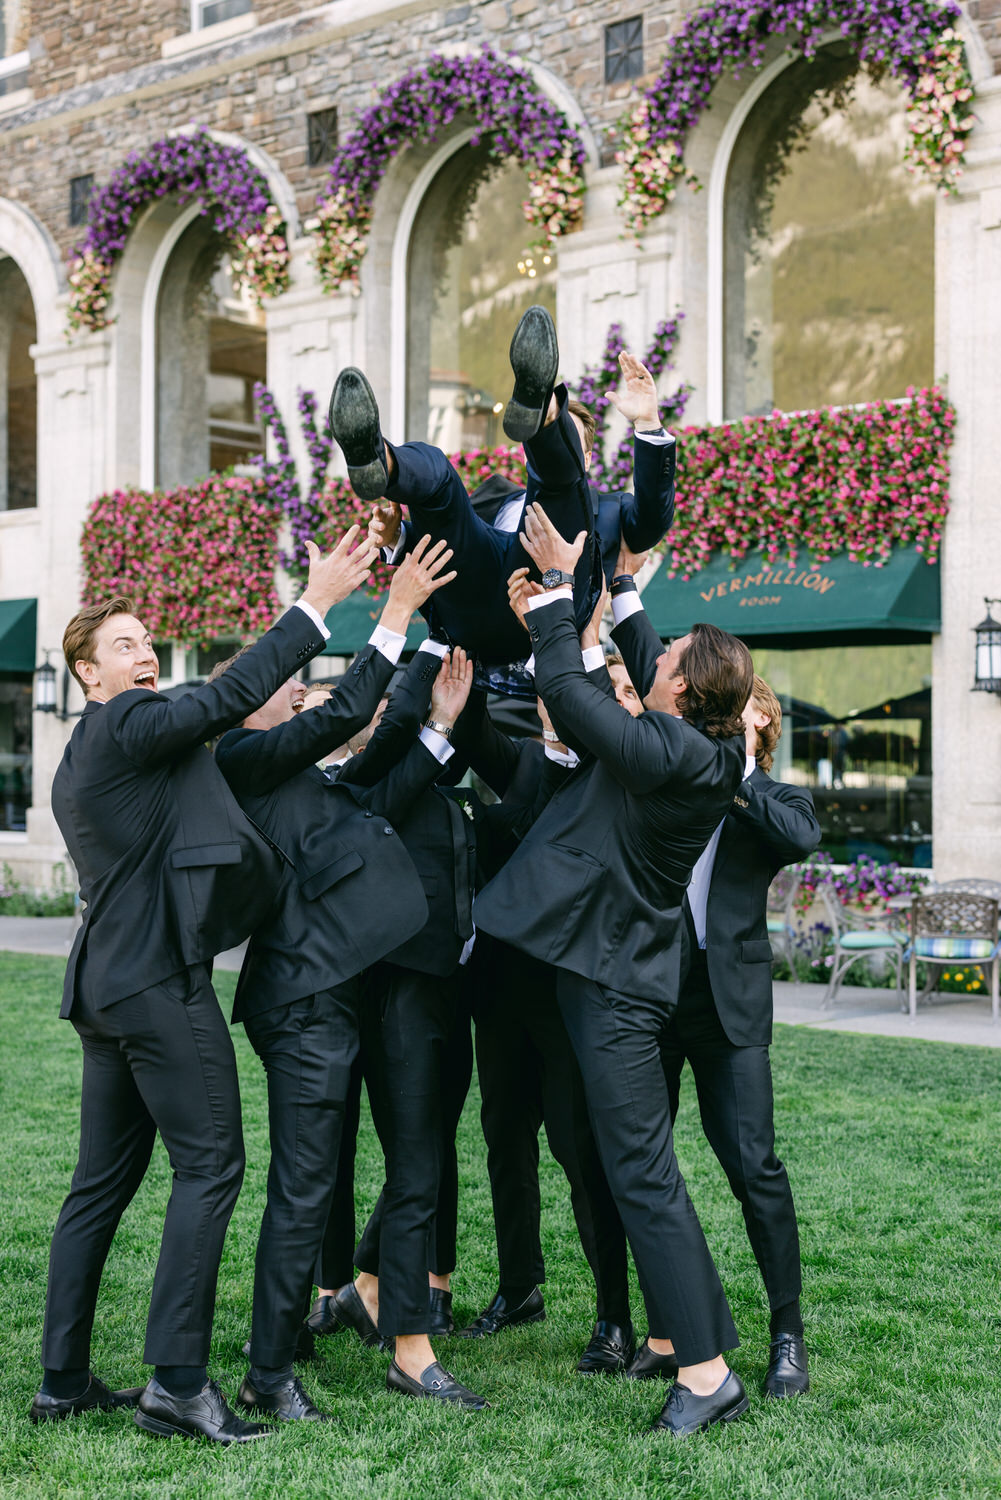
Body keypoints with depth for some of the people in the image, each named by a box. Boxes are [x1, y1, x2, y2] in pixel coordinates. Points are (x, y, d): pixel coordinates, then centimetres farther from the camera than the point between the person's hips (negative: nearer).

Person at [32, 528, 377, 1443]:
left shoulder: (76, 763, 20)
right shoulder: (126, 725, -9)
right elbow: (232, 696, -19)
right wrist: (318, 602, -18)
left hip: (106, 984, 10)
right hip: (160, 981, -10)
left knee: (104, 1181, 12)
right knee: (210, 1166, -8)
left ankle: (64, 1379, 17)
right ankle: (177, 1382, -10)